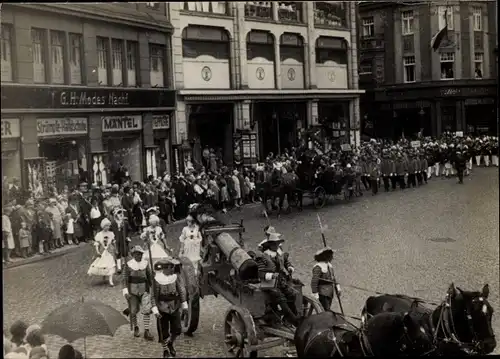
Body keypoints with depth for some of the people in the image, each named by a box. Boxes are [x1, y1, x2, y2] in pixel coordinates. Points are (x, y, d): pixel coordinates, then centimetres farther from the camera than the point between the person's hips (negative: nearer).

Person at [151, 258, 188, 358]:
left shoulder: (176, 277, -6)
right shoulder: (157, 280, -16)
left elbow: (182, 291, -2)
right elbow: (153, 296, -13)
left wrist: (184, 305, -7)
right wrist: (155, 310, -20)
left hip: (174, 308, 3)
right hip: (162, 309, -3)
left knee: (177, 330, 5)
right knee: (164, 332, 5)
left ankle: (170, 343, 35)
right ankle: (165, 350, 28)